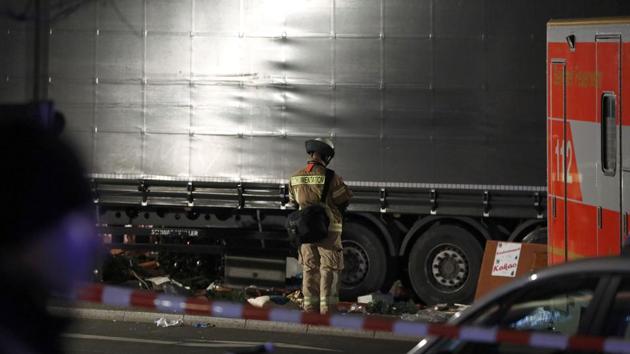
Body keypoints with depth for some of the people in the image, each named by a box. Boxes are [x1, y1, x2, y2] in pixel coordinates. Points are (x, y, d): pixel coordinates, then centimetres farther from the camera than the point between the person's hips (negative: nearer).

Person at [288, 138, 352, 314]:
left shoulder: (296, 177, 2)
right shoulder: (330, 177, -14)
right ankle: (327, 311, -4)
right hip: (329, 230, -5)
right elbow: (345, 198, -4)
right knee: (329, 270, 0)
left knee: (309, 270, 11)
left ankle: (310, 311, 12)